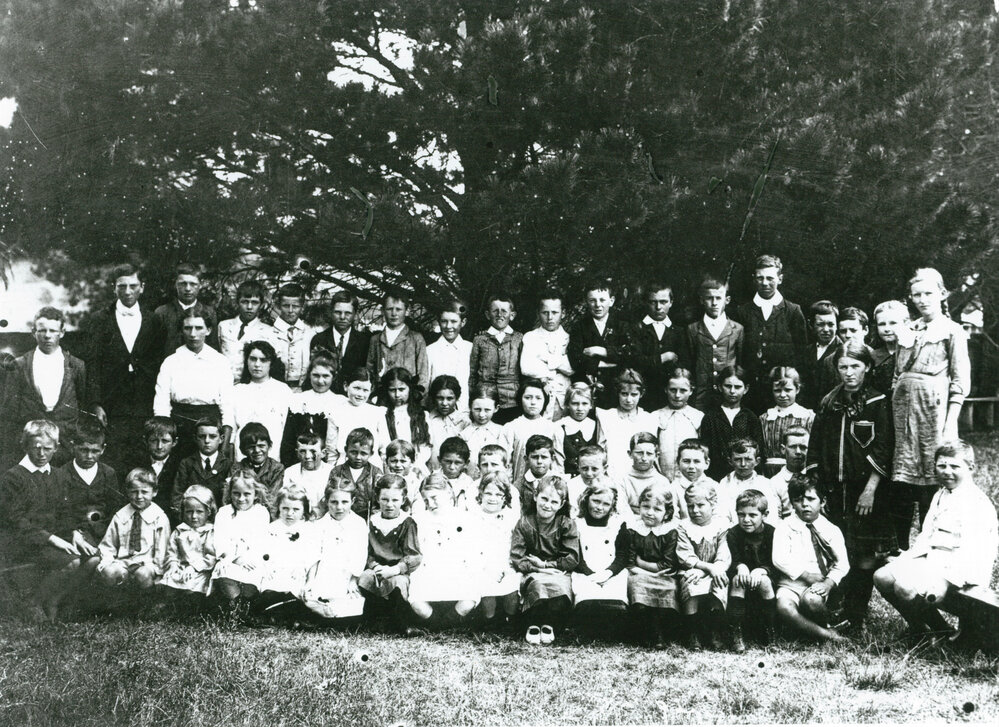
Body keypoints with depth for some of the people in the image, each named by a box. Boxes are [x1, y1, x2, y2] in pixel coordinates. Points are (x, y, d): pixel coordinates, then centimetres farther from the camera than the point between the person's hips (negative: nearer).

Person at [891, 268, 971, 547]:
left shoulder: (952, 331, 2)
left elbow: (960, 383, -3)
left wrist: (950, 423, -11)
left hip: (934, 408, -5)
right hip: (904, 408, 5)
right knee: (900, 491, 4)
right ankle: (900, 552, 12)